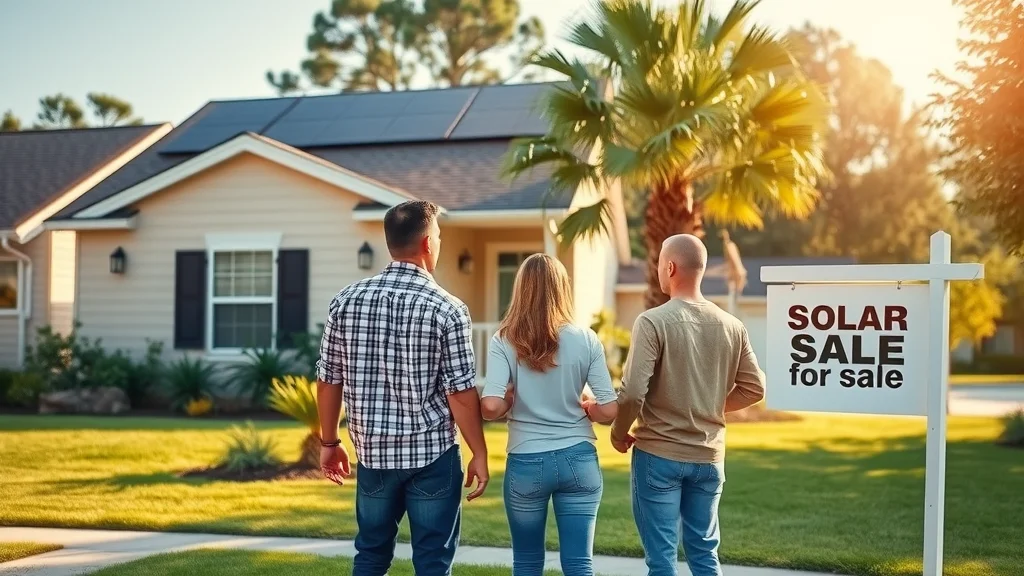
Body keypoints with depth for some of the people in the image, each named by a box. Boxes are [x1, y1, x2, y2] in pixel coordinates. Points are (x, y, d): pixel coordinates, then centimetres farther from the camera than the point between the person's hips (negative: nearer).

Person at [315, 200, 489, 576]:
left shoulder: (346, 301, -1)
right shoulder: (447, 309, -12)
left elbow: (328, 381, 3)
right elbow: (460, 394, -11)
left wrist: (329, 442, 15)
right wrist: (479, 454, -1)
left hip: (373, 451, 4)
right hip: (432, 454, -4)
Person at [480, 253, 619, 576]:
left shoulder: (505, 341, -6)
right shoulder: (585, 340, -3)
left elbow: (490, 407, -18)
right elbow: (609, 411, -7)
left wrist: (512, 403, 3)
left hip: (526, 463, 0)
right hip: (578, 460, 1)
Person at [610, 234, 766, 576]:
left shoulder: (653, 322, -14)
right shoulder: (731, 326, 0)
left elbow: (633, 393, -19)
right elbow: (754, 389, 5)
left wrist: (619, 433, -1)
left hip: (658, 455, -4)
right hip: (709, 457, 5)